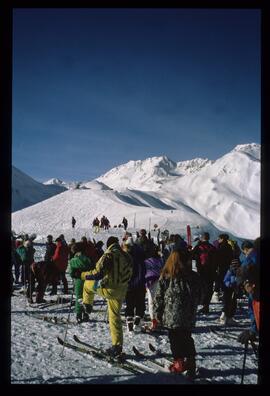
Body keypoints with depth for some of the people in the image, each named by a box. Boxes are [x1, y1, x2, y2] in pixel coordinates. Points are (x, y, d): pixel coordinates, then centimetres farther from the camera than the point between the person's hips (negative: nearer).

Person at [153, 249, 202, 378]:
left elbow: (159, 297, -6)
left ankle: (179, 363, 19)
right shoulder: (194, 277, -7)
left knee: (175, 339, 13)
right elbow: (198, 297, 5)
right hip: (189, 317, 3)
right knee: (187, 339, 19)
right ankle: (190, 362, 22)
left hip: (171, 316, -3)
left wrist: (157, 314, 6)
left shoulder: (165, 277, -13)